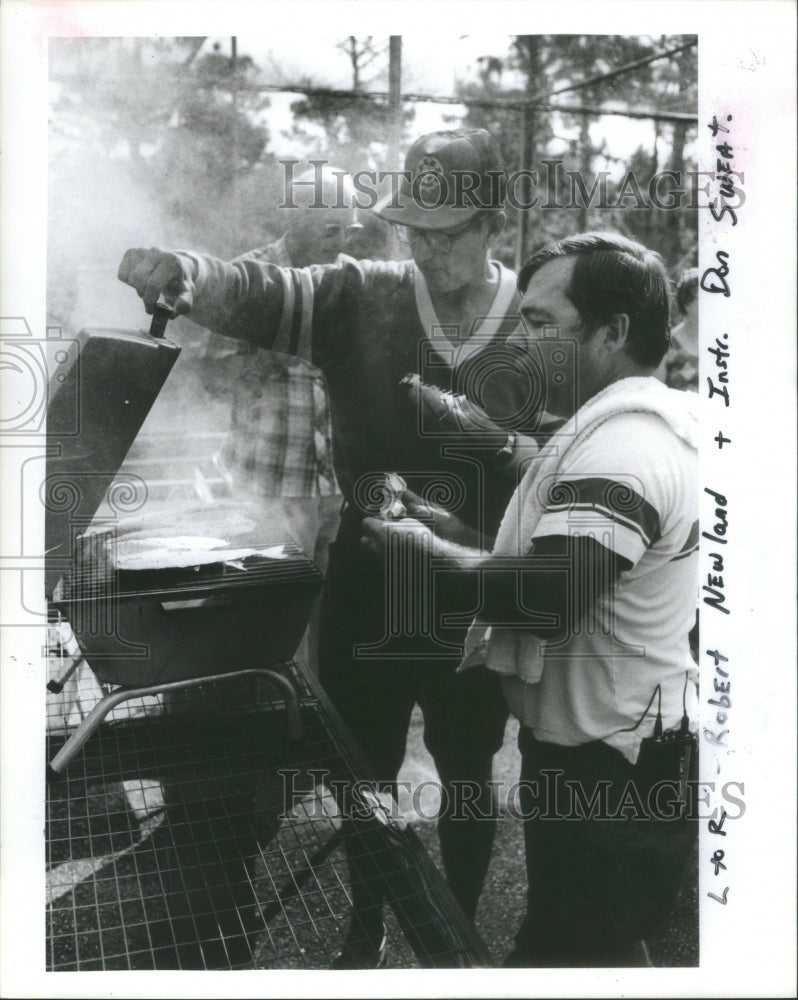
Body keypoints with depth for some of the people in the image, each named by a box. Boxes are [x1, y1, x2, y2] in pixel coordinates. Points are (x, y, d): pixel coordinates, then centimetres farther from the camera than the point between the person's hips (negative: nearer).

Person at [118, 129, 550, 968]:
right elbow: (259, 293, -21)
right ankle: (365, 930, 47)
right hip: (366, 594, 1)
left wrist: (522, 450, -23)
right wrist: (185, 273, -41)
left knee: (467, 779, 20)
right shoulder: (361, 297, -7)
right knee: (366, 778, 20)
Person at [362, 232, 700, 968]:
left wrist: (430, 552, -16)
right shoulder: (644, 421, 12)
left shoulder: (622, 441, -24)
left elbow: (546, 598, -32)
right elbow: (571, 561, 15)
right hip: (616, 755, 10)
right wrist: (457, 533, 4)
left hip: (608, 775, -10)